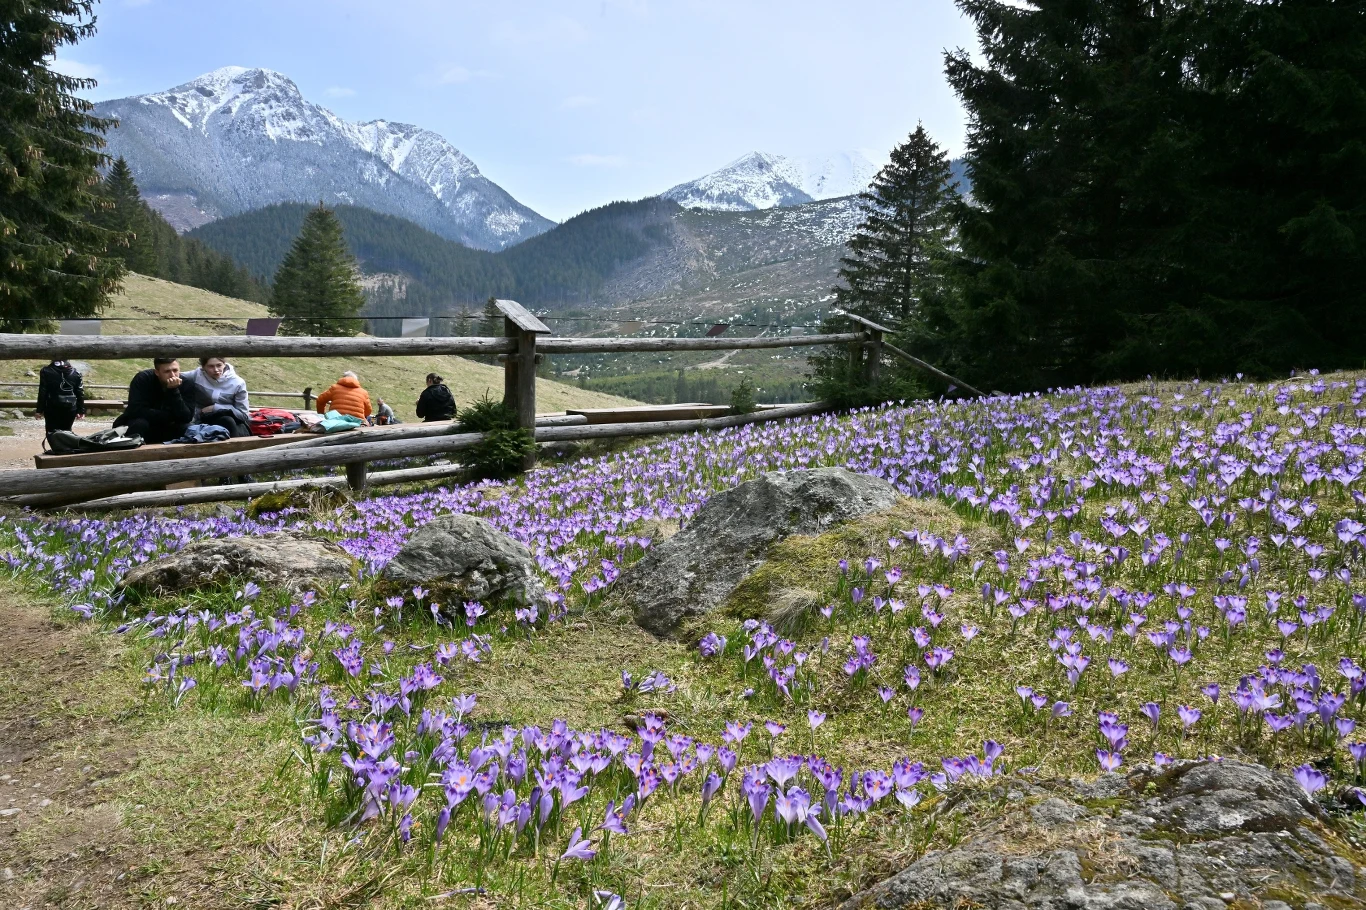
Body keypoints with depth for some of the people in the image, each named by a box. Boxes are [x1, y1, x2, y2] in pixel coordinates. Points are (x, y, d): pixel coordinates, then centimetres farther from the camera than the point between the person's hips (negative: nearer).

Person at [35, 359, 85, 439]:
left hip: (52, 409, -3)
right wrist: (81, 411, 11)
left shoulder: (46, 371, -4)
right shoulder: (75, 372, 5)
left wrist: (40, 410, 0)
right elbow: (80, 393, 6)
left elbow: (42, 393, -5)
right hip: (70, 409, 3)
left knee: (52, 434, 5)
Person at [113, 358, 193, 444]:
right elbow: (136, 410, -28)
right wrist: (170, 416, -24)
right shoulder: (143, 379, -18)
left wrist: (174, 391, -33)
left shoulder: (185, 383, -12)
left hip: (165, 431, 2)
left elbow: (186, 418, -22)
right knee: (139, 424, -33)